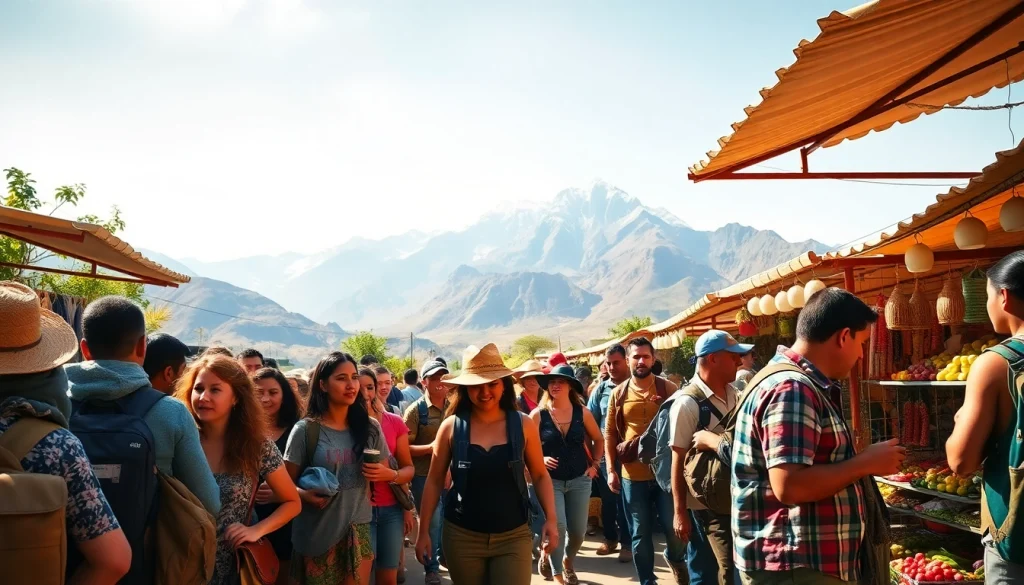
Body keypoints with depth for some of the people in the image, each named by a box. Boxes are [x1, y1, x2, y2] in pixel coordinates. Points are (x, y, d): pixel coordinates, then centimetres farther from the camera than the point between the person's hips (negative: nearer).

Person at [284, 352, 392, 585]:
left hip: (357, 530, 2)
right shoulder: (305, 430, -7)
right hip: (316, 533, -2)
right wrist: (305, 495, -22)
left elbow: (385, 472, 14)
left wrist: (385, 474, -9)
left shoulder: (370, 428, 3)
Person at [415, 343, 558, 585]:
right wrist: (424, 532, 2)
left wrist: (551, 519, -4)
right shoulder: (451, 427, -4)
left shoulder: (524, 424, -3)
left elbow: (540, 475, 6)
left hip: (513, 536, 0)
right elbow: (434, 482, 3)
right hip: (462, 536, 0)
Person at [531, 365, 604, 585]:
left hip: (580, 480, 3)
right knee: (557, 526, -17)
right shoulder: (538, 414, -7)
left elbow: (599, 440, 14)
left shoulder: (582, 413, 0)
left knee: (578, 531, 9)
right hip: (551, 481, -3)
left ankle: (567, 562, 41)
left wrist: (594, 465, 7)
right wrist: (541, 459, -21)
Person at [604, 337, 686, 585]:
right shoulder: (618, 394, 4)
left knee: (674, 529, 6)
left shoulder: (668, 389, -1)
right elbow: (610, 434, 8)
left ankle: (675, 559, 38)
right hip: (632, 475, 1)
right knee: (640, 535, 9)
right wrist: (611, 470, 1)